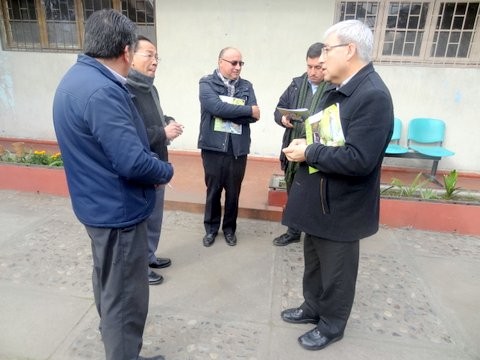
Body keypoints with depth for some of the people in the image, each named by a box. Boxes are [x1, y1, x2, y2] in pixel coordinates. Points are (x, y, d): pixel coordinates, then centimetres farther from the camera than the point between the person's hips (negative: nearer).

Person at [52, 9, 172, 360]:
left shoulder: (78, 76, 6)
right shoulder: (101, 91, -27)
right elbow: (133, 162, -30)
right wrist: (167, 171, -11)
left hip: (100, 203, 11)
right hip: (118, 208, -11)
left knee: (109, 278, 31)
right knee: (126, 295, 6)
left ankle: (112, 330, 56)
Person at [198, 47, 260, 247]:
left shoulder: (246, 86, 8)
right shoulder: (207, 83, -1)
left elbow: (254, 116, -5)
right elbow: (216, 107, -19)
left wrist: (227, 112, -14)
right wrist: (247, 110, -13)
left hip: (238, 148, 3)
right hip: (213, 147, -2)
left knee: (234, 191, 12)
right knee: (213, 190, 10)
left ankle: (229, 228, 31)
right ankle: (211, 228, 30)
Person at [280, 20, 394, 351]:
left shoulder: (373, 96, -23)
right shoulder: (335, 89, 6)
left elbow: (358, 160, -31)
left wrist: (308, 153, -21)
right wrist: (303, 144, -6)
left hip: (341, 206, -9)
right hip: (318, 199, 9)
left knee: (336, 272, 14)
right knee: (314, 263, 25)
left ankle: (332, 326, 37)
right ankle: (313, 307, 47)